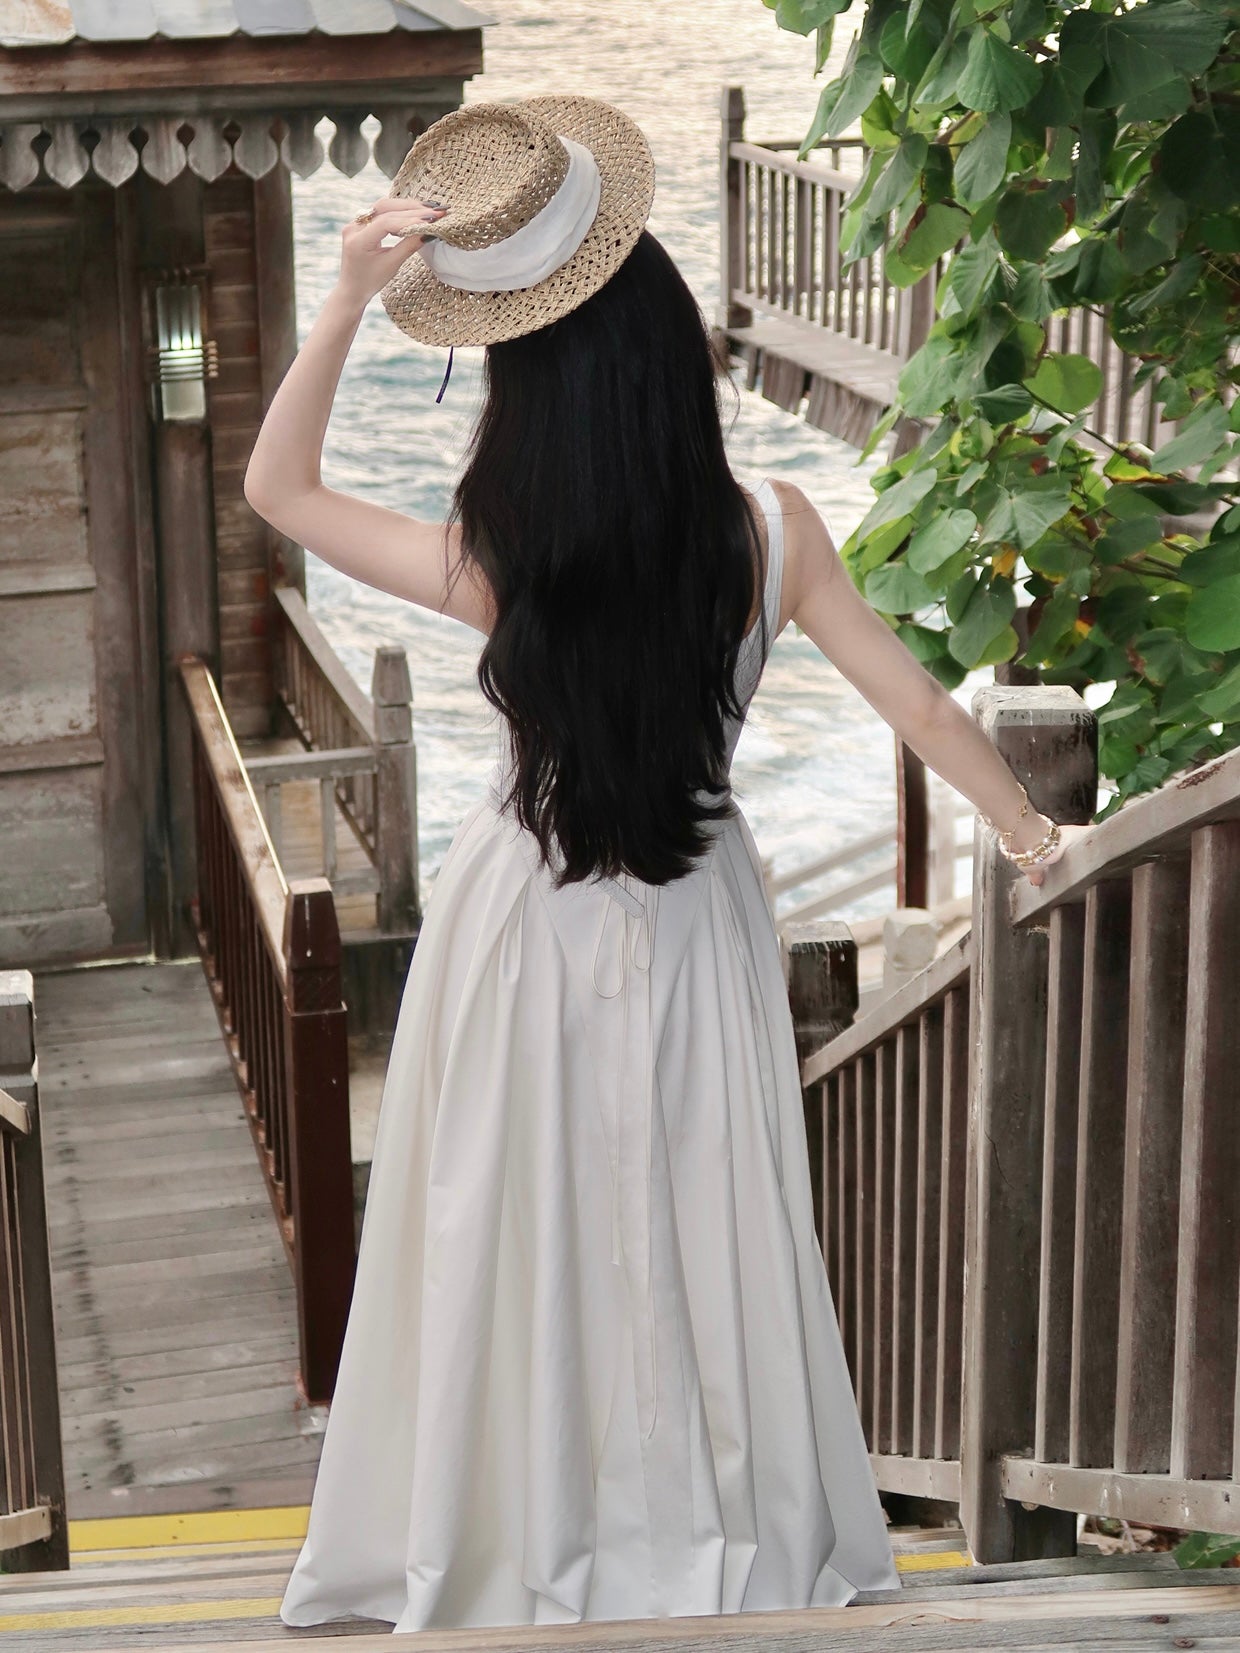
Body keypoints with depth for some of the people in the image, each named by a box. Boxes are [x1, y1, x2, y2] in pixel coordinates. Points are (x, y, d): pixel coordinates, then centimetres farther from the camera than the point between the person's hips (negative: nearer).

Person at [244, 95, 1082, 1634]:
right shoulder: (770, 532, -18)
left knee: (530, 1230, 14)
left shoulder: (494, 569, -21)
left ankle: (529, 1533, 29)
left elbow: (276, 487, -9)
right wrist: (1035, 835, 8)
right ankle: (735, 1528, 32)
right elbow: (920, 709, -8)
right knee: (697, 1222, 17)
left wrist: (348, 298, -19)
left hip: (530, 923, -1)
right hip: (693, 921, 2)